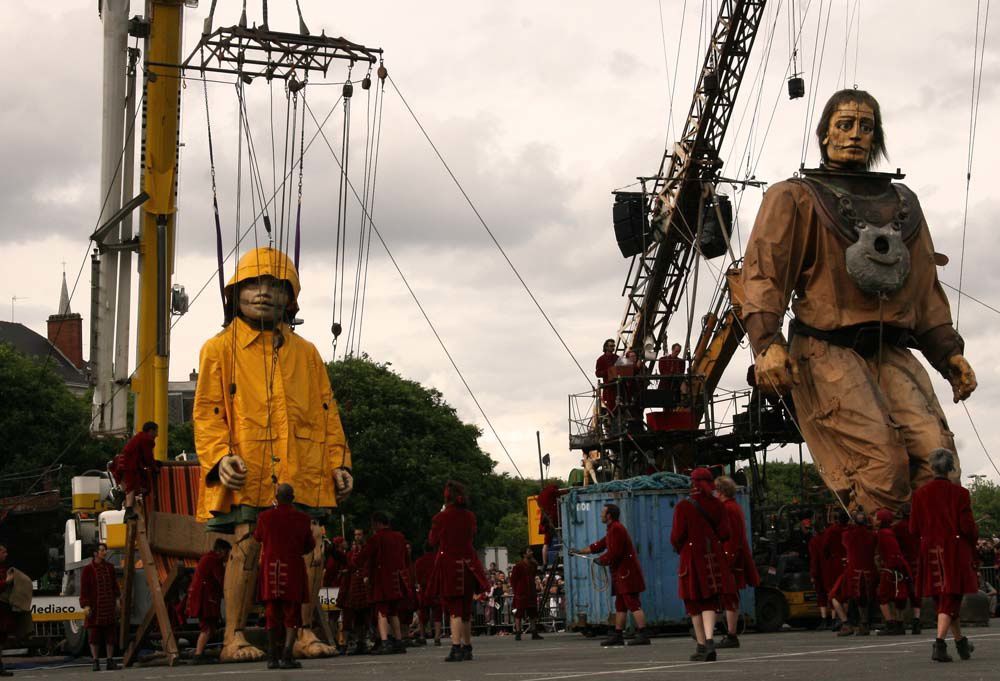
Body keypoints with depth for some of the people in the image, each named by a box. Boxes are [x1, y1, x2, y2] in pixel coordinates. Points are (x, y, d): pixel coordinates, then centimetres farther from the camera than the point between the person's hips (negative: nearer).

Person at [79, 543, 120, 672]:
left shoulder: (109, 567, 10)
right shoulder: (87, 569, -4)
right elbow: (84, 589, -7)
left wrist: (117, 601, 11)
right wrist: (85, 605, -15)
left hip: (109, 606, 4)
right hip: (94, 606, -4)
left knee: (110, 634, 4)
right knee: (94, 635, -2)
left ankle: (110, 662, 9)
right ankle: (96, 662, 3)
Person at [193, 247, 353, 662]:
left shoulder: (305, 353, 19)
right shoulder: (220, 348, 9)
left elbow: (327, 411, 19)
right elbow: (207, 411, 3)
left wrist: (338, 463, 10)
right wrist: (220, 456, -12)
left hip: (302, 472, 3)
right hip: (247, 471, -3)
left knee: (312, 547, -3)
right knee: (246, 545, -10)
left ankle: (304, 634, 7)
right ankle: (234, 637, -3)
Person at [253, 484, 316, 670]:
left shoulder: (264, 517, -2)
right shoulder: (302, 518, -3)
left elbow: (257, 537, 18)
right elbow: (309, 545, 8)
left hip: (270, 569, 2)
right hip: (293, 569, -2)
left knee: (272, 614, 10)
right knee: (291, 614, 2)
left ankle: (273, 657, 10)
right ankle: (287, 656, -8)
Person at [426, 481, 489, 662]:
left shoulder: (441, 518, -13)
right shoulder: (470, 516, 1)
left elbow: (433, 541, 0)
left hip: (448, 563, -4)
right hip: (467, 563, 5)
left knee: (454, 608, -6)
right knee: (466, 609, 15)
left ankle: (456, 648, -16)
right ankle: (467, 647, 23)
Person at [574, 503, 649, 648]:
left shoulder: (616, 529, -13)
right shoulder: (613, 529, 20)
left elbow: (614, 553, -20)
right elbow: (599, 545, 27)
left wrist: (601, 560, -4)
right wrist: (580, 551, 28)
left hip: (627, 572, -11)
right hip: (622, 573, 11)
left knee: (633, 604, -14)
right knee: (620, 606, 13)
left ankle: (643, 635, -18)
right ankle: (618, 635, 17)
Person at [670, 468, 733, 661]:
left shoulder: (682, 507, -8)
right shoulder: (717, 505, 1)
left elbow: (677, 536, -10)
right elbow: (725, 534, -1)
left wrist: (678, 548, 11)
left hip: (692, 559, -2)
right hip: (714, 558, 3)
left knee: (695, 604, 9)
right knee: (710, 603, 5)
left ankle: (702, 646, 13)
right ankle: (709, 640, -16)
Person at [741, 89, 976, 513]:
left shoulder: (903, 204, 26)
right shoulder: (794, 197, 10)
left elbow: (926, 285, 28)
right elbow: (763, 272, 0)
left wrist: (949, 352, 17)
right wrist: (766, 343, -16)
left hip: (892, 354, 5)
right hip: (827, 351, -5)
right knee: (883, 466, -23)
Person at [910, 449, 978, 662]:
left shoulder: (920, 494, 0)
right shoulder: (959, 493, -9)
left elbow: (914, 529, 2)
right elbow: (967, 527, -11)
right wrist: (975, 536, 10)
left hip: (930, 554, 4)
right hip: (955, 553, -4)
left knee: (942, 600, 16)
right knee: (950, 599, -3)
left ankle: (961, 643, 28)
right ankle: (939, 643, -19)